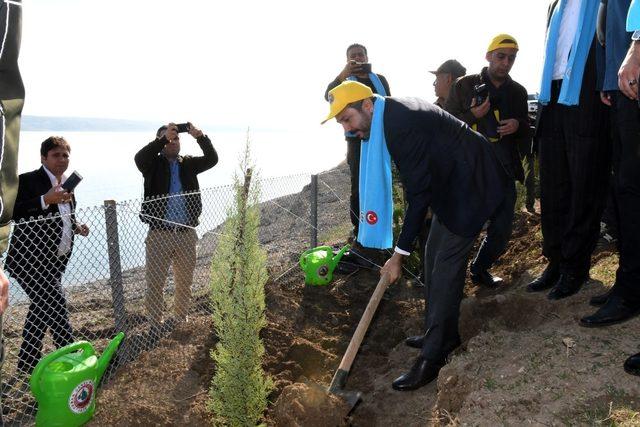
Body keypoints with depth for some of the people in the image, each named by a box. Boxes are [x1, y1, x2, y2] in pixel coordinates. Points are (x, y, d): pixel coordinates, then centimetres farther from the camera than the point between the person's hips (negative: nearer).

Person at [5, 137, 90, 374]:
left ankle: (27, 362, 30)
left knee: (41, 308, 16)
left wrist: (76, 226, 6)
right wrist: (46, 199, -31)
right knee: (55, 303, -13)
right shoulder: (27, 180, -11)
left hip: (55, 260, 8)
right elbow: (13, 213, -25)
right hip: (30, 259, -8)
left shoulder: (66, 183, 12)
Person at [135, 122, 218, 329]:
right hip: (160, 234, -3)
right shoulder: (153, 164, 1)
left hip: (187, 233, 3)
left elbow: (212, 159, -4)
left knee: (185, 282, 15)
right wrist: (163, 139, -24)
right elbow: (139, 157, -20)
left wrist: (200, 137, -17)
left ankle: (182, 320, 32)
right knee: (155, 283, 3)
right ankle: (155, 325, 17)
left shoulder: (188, 163, 9)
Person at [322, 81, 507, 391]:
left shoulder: (401, 122, -28)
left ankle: (432, 356, -1)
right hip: (452, 182, 10)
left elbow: (419, 193, -26)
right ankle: (443, 334, 27)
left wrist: (399, 254, -21)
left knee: (446, 263, -9)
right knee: (434, 255, 13)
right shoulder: (392, 115, 3)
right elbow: (418, 185, 14)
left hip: (470, 185, -10)